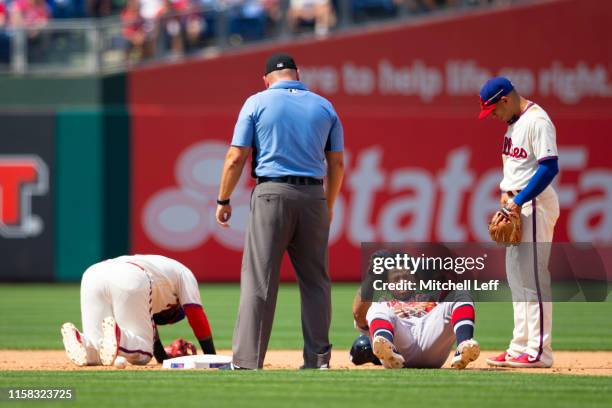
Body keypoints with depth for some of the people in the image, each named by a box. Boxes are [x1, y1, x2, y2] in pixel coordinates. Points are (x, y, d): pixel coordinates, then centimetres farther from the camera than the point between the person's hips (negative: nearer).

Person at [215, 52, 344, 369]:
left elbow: (237, 157, -3)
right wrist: (328, 206, 23)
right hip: (314, 196, 3)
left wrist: (223, 200, 5)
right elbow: (337, 164, 12)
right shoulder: (324, 107, 11)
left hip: (272, 194, -3)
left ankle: (248, 361, -9)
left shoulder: (257, 103, 2)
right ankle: (318, 359, 10)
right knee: (315, 280, 10)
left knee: (258, 280, -4)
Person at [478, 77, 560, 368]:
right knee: (517, 279, 13)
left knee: (532, 278, -11)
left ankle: (539, 351, -11)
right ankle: (520, 348, 18)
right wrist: (506, 192, 7)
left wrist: (519, 200, -21)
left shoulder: (537, 121, -14)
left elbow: (550, 167, -21)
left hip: (535, 206, -10)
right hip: (516, 209, 10)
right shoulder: (515, 123, 16)